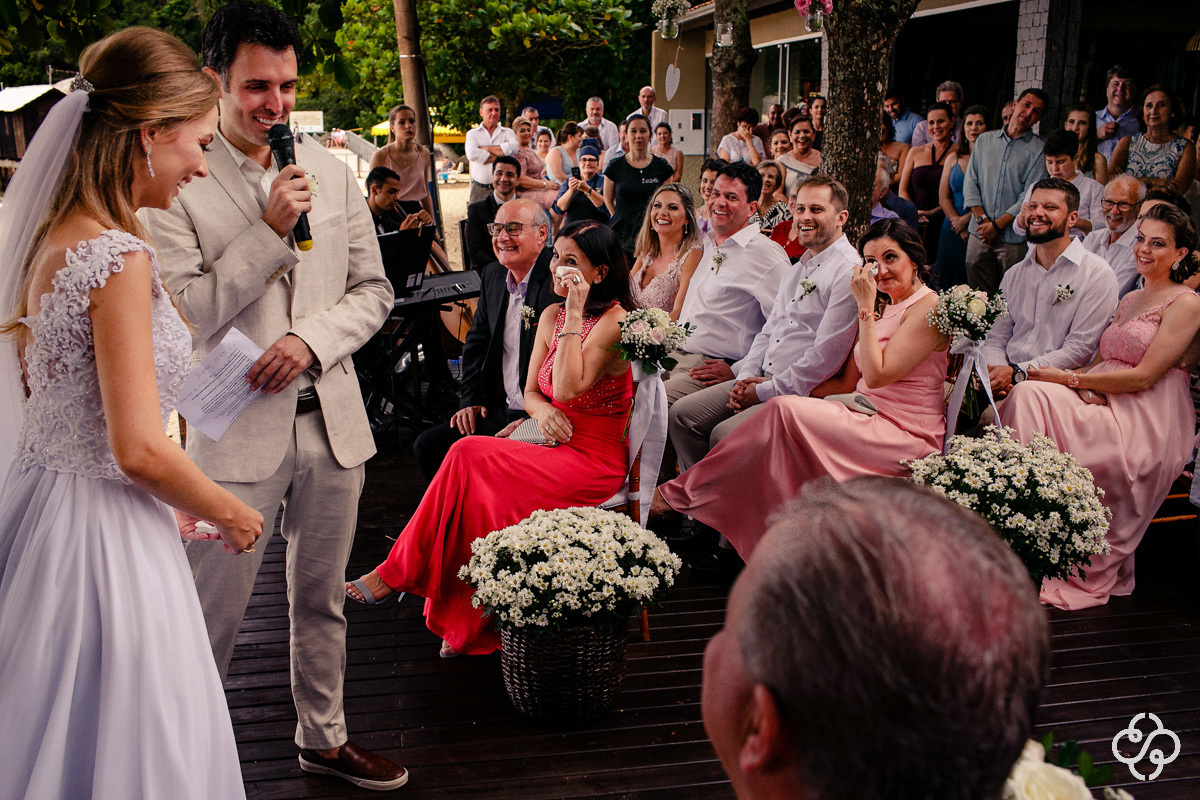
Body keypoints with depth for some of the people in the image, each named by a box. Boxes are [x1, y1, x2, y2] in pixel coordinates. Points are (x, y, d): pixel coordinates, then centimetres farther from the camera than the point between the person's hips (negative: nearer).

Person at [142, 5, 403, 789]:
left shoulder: (333, 172, 5)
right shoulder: (175, 185, -9)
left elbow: (374, 290, 7)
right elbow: (178, 320, -14)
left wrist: (312, 339, -11)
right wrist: (269, 231, -20)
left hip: (331, 420, 5)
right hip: (236, 430, -4)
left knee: (322, 600, 19)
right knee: (213, 612, 5)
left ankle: (325, 736, 37)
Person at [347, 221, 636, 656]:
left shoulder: (615, 320, -13)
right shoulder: (552, 315, 11)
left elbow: (569, 388, -23)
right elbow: (531, 390, 13)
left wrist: (574, 315, -21)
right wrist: (543, 411, -11)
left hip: (594, 458, -7)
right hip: (554, 443, 7)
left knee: (471, 457, -25)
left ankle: (396, 573, -11)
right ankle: (466, 623, -15)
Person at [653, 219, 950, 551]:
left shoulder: (929, 306, -8)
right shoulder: (883, 309, 18)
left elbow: (877, 374, -17)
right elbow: (847, 382, 14)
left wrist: (865, 307, -14)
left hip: (906, 437, -8)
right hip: (868, 418, 8)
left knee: (786, 412, -24)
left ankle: (680, 493, -16)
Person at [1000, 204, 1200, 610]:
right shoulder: (1129, 300, 24)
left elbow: (1143, 377, -12)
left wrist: (1069, 378, -12)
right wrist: (1083, 388, -6)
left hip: (1146, 428, -7)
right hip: (1105, 408, 7)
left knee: (1032, 399, -30)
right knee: (1020, 399, -22)